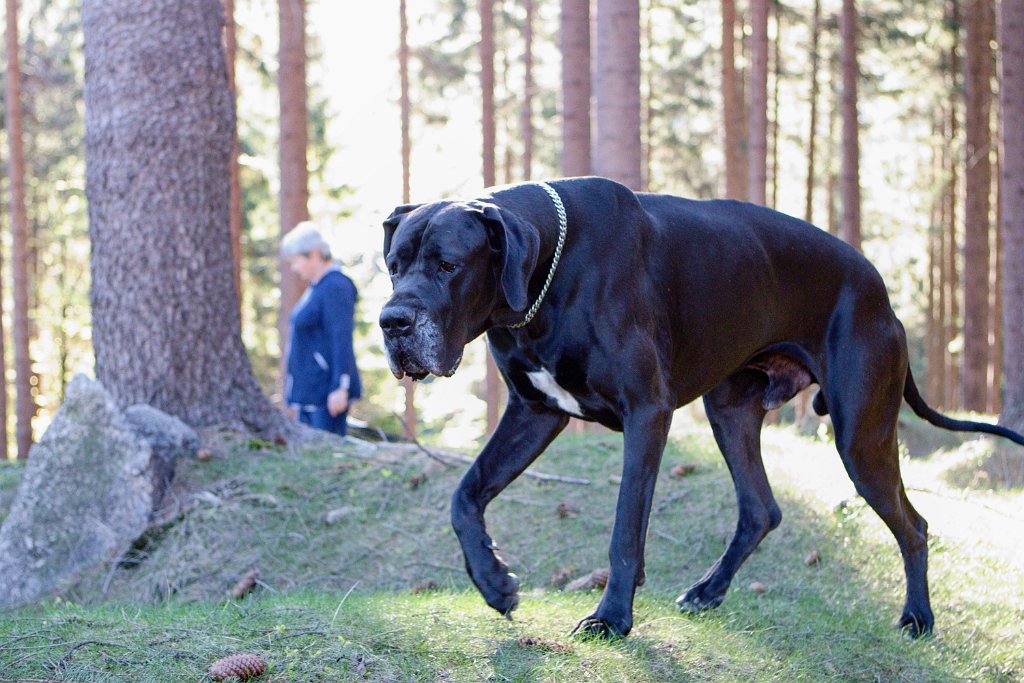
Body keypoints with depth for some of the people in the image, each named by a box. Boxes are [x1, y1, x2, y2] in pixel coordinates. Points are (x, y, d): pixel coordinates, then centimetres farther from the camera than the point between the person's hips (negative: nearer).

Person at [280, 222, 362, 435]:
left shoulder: (335, 287, -13)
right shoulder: (316, 287, 17)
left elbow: (342, 340, -19)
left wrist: (340, 388, -23)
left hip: (328, 393, -10)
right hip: (308, 391, 10)